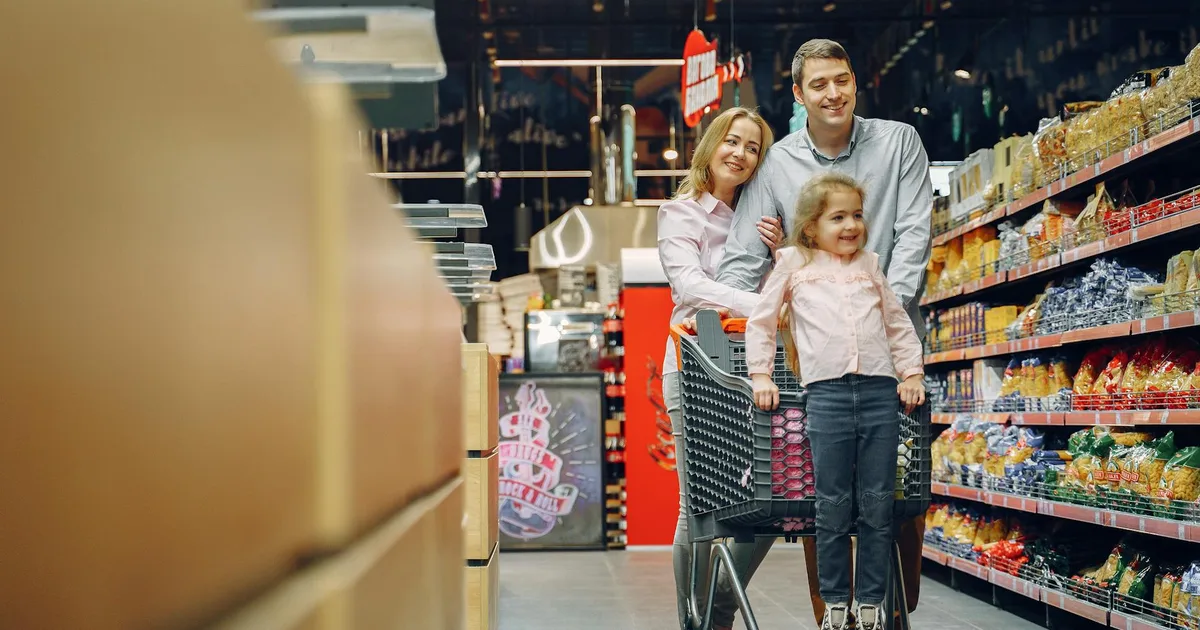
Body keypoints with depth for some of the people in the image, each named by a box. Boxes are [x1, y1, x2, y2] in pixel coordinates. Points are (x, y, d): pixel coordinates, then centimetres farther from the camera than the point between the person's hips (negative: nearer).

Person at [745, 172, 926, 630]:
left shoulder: (869, 265, 17)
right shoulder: (794, 264, 10)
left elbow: (897, 322, 22)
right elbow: (761, 321, 14)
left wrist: (912, 372, 13)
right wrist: (760, 375, 6)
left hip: (880, 388, 2)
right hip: (826, 390, -2)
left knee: (878, 503, 2)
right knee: (833, 504, -1)